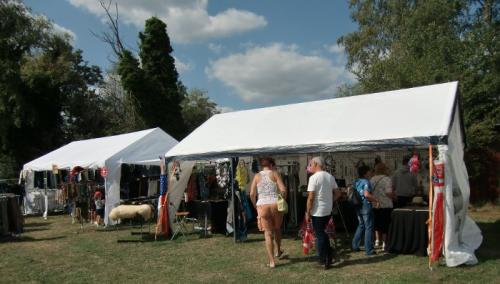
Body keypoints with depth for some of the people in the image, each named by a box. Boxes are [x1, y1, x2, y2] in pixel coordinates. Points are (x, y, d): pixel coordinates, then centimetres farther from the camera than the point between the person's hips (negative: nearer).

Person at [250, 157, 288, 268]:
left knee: (268, 233, 8)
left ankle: (272, 261, 5)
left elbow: (252, 194, -2)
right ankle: (278, 252, 41)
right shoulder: (275, 174, 3)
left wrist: (256, 206, 11)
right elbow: (283, 190, -8)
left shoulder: (257, 176, 7)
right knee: (277, 229, 24)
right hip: (275, 204, 0)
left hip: (262, 206, 0)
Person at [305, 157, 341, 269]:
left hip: (317, 212, -7)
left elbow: (310, 197, -17)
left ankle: (323, 260, 10)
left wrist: (307, 213, -10)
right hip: (328, 210, 7)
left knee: (319, 235, 4)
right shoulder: (330, 177, 7)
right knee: (322, 232, 21)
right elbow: (337, 193, 11)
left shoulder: (314, 177, -15)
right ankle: (329, 253, 21)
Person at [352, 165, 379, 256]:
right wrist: (375, 200, -14)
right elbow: (366, 194, -28)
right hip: (366, 206, -8)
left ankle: (355, 246, 21)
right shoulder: (366, 182, -15)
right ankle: (368, 250, 4)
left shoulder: (356, 182, 9)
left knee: (361, 225, 20)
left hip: (358, 206, 8)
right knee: (369, 227, 1)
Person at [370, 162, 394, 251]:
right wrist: (395, 196, -1)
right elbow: (389, 193, -19)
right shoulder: (387, 179, -12)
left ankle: (377, 241, 23)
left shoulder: (372, 180, 6)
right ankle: (384, 243, 7)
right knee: (385, 225, 3)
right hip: (385, 206, -5)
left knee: (377, 224, 19)